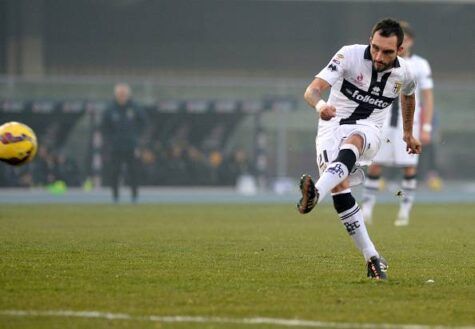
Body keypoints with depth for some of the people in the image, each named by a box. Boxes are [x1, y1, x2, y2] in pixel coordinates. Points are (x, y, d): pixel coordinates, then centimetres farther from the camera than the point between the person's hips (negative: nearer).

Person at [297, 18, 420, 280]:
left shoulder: (403, 73, 0)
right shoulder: (350, 55, -12)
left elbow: (408, 95, 27)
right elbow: (312, 90, -20)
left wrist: (408, 133, 37)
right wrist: (320, 105, -44)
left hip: (368, 130, 0)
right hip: (332, 125, 0)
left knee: (352, 142, -38)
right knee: (339, 186, -23)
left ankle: (315, 194, -63)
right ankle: (372, 258, -20)